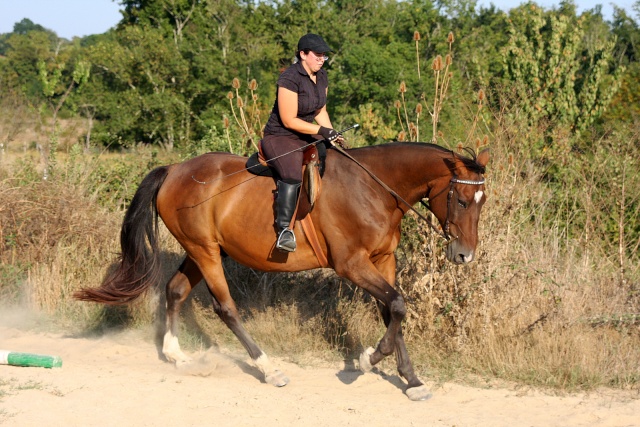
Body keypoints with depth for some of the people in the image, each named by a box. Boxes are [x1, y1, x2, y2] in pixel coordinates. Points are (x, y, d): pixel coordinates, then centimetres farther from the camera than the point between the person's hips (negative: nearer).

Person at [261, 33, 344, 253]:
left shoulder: (321, 76, 7)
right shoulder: (290, 79, -20)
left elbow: (321, 111, 16)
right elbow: (289, 120, -21)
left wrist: (332, 134, -1)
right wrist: (322, 131, -19)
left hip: (306, 138, 10)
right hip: (279, 137, -10)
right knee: (293, 175, -35)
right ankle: (284, 230, -39)